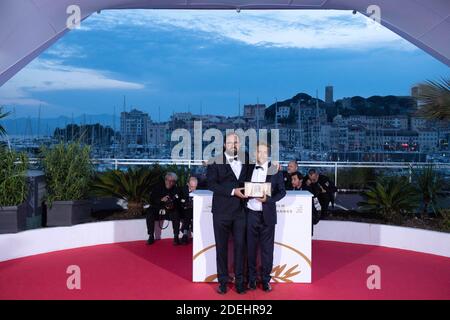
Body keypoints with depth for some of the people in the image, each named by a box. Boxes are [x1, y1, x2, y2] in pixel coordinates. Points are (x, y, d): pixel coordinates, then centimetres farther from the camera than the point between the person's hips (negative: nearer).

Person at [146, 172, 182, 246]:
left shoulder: (176, 190, 2)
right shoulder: (158, 188, 3)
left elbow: (178, 203, -4)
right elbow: (151, 200, -4)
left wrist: (172, 206, -26)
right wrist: (161, 200, -20)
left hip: (171, 210, -1)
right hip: (158, 209, 1)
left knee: (176, 214, -31)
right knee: (150, 214, -27)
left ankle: (176, 237, -23)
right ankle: (151, 236, -17)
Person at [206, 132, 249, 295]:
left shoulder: (246, 160, 8)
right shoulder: (215, 162, -3)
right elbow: (211, 184, -9)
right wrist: (232, 191, -16)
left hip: (240, 210, 2)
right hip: (222, 210, -2)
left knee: (240, 246, 5)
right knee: (221, 247, 7)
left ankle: (239, 281, 17)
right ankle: (223, 281, 19)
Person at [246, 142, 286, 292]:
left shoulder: (275, 170, 0)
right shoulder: (249, 169, 7)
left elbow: (282, 191, -1)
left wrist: (268, 199, -15)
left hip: (267, 215, -2)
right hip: (251, 214, 2)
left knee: (267, 249, 5)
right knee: (250, 248, 8)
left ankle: (266, 280, 17)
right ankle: (251, 279, 21)